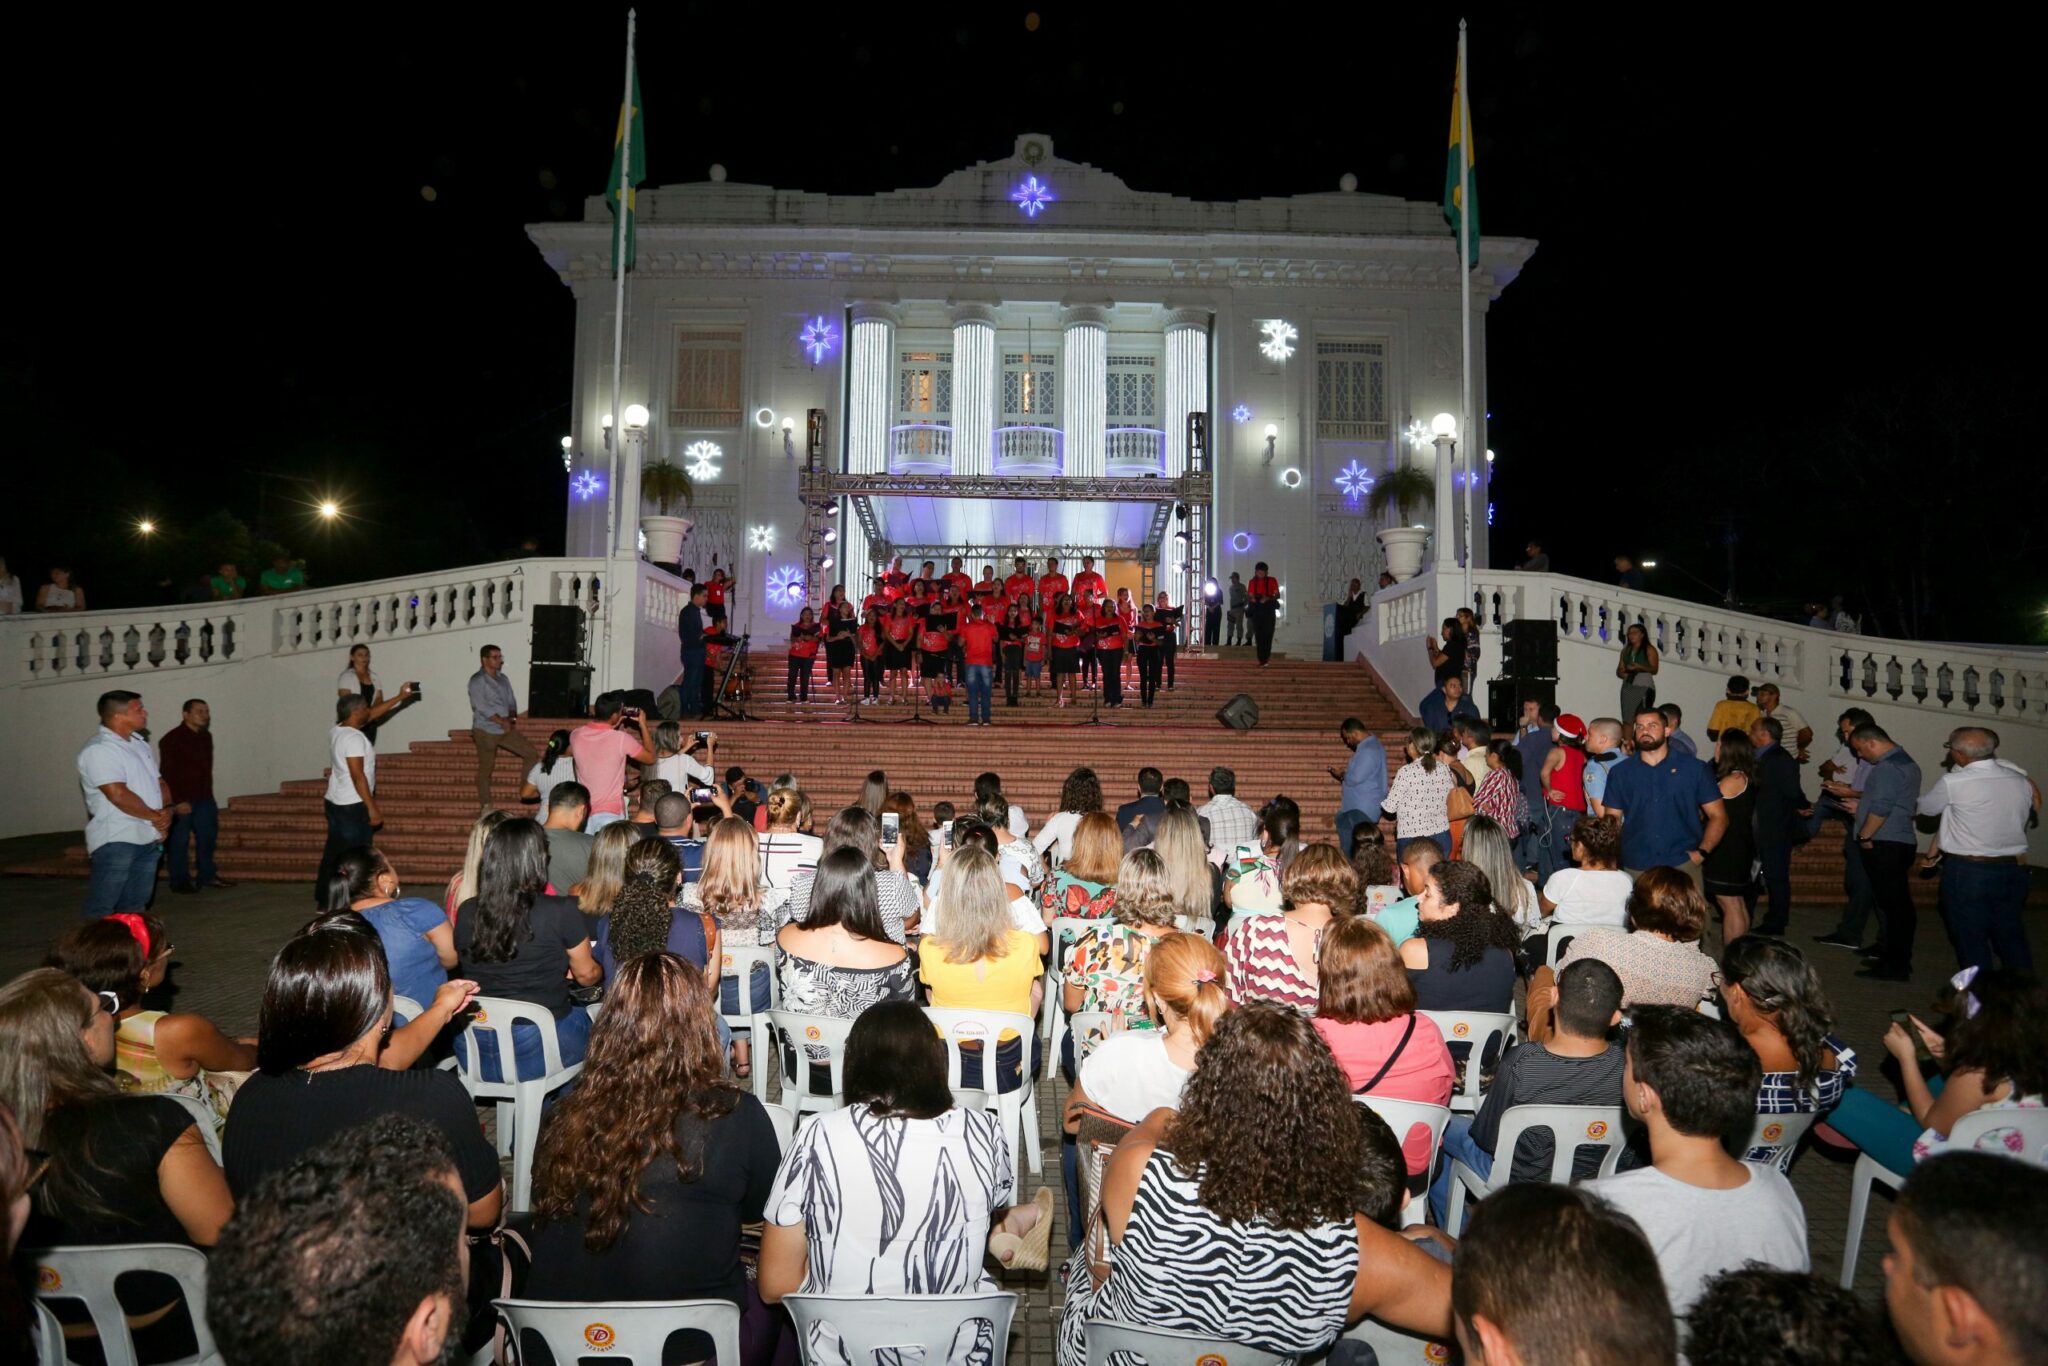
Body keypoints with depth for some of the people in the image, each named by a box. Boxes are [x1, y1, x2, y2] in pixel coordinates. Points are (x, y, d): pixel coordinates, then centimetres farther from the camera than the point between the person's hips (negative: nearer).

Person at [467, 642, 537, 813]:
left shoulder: (503, 679, 11)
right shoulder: (477, 680, -9)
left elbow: (511, 701, 14)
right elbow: (481, 706, -17)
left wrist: (513, 717, -6)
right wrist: (502, 721, -17)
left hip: (506, 729, 6)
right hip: (485, 730, -6)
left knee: (532, 753, -1)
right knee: (485, 769, 1)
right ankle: (485, 805, 11)